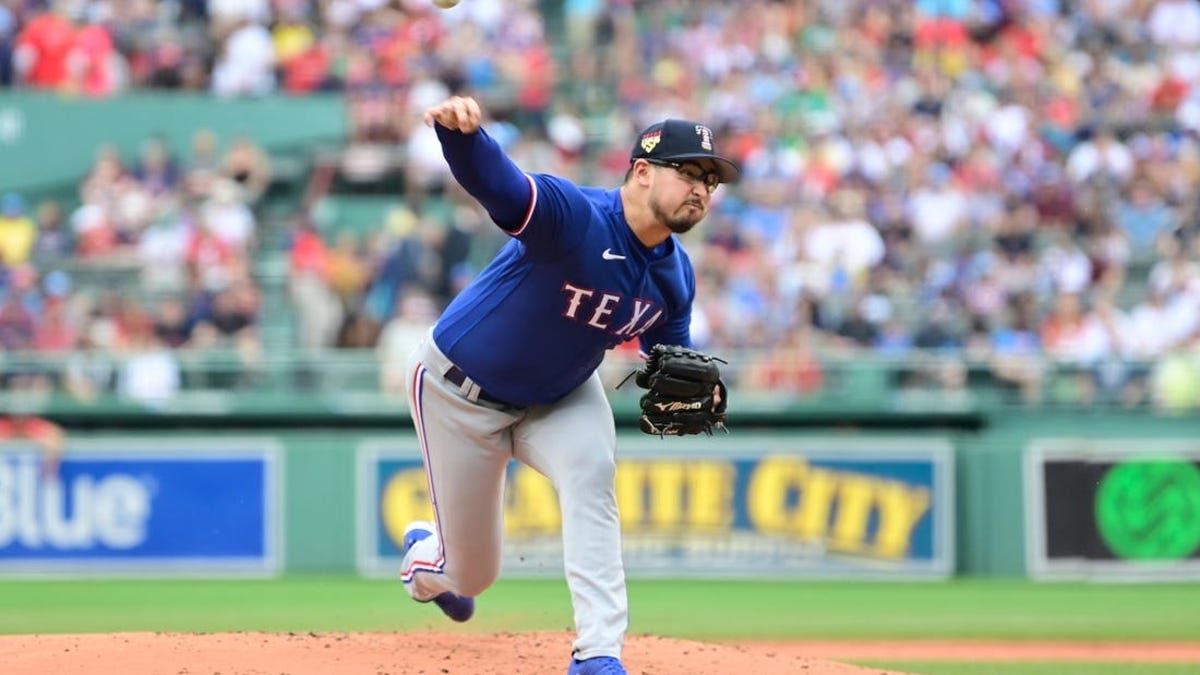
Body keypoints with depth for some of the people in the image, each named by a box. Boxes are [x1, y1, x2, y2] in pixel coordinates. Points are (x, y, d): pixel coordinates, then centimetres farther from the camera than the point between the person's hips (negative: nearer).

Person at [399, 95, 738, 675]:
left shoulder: (675, 274, -11)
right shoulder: (573, 215, -33)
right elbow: (495, 182, -52)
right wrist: (460, 132, -76)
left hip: (560, 396, 5)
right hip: (461, 389, -5)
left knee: (590, 474, -29)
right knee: (472, 573, 8)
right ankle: (426, 555, 49)